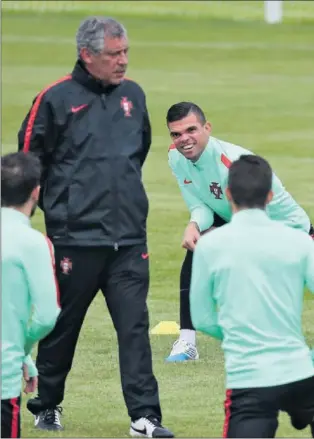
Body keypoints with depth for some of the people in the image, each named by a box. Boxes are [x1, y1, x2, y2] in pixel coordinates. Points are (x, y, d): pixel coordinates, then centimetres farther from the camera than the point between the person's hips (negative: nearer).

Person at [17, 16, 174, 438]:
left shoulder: (133, 95, 8)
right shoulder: (57, 98, -7)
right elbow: (28, 158, -2)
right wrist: (57, 204, 1)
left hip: (129, 239, 3)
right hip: (76, 239, -3)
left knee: (135, 327, -3)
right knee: (61, 328, 9)